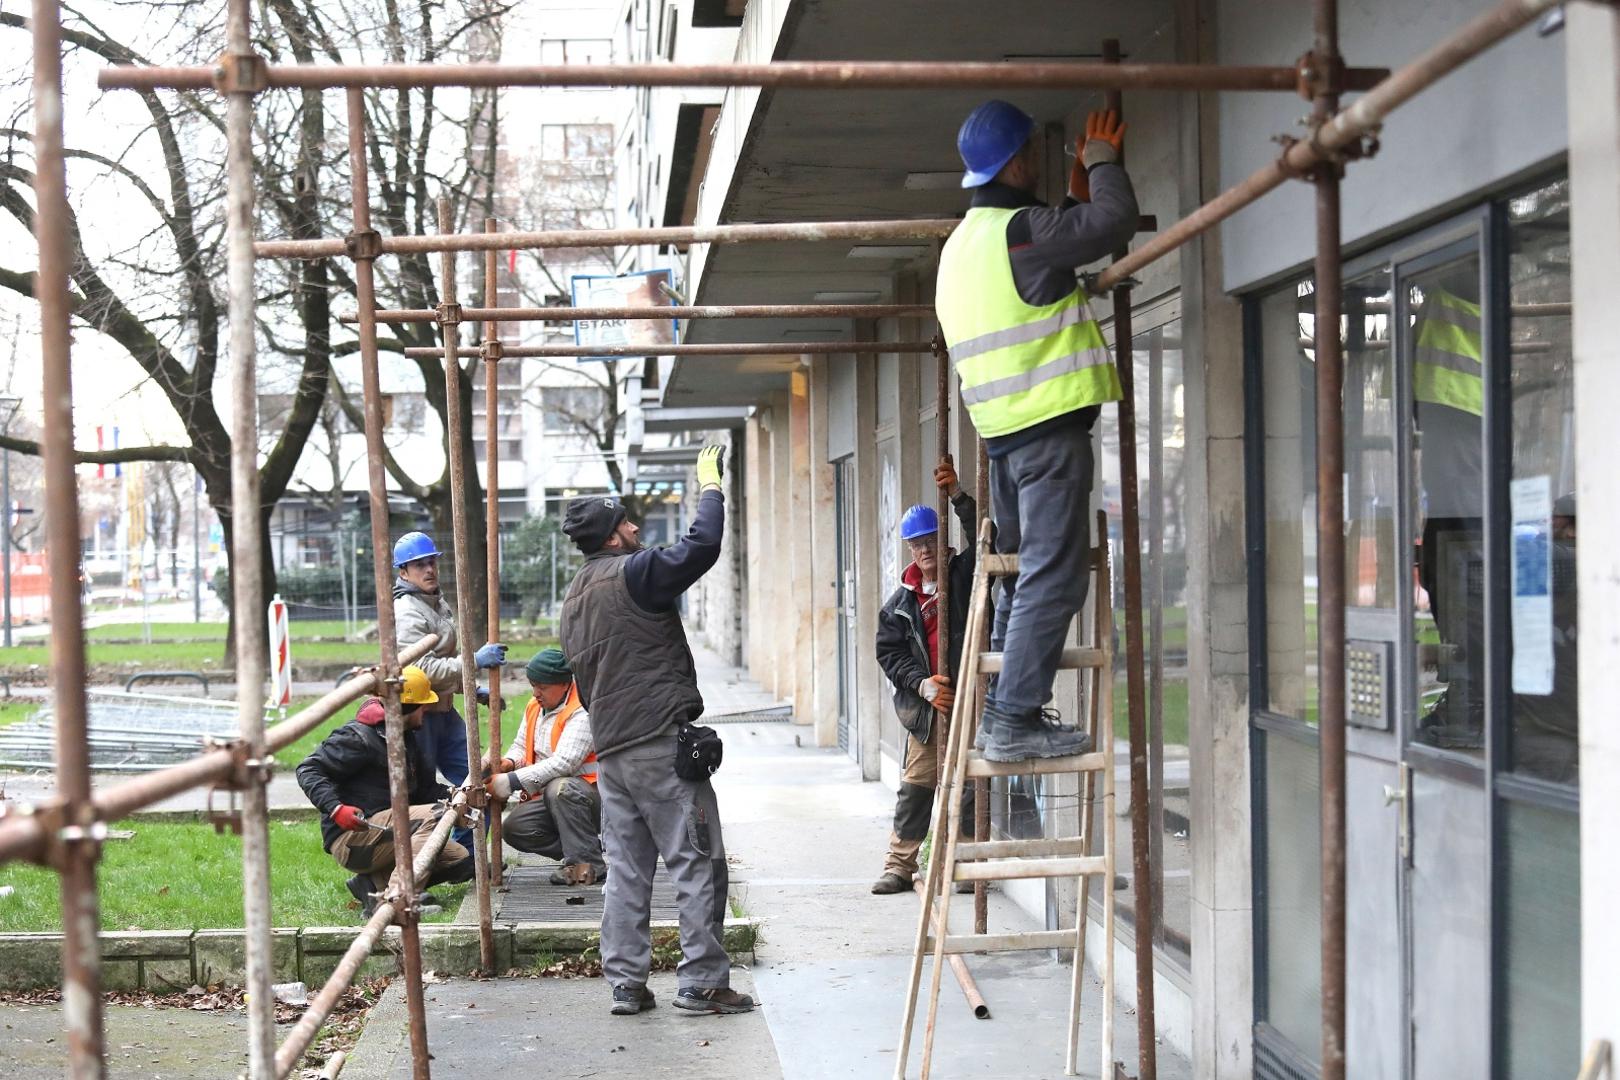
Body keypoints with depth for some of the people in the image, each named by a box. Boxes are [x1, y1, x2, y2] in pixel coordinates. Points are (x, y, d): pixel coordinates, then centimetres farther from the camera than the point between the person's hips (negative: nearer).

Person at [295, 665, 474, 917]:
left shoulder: (408, 738, 15)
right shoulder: (359, 737, -13)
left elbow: (425, 789, 16)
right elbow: (309, 770, -17)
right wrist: (336, 808, -31)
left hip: (388, 835, 9)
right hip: (350, 840, -9)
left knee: (461, 861, 0)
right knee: (435, 815, -26)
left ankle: (375, 883, -4)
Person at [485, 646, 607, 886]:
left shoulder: (582, 713, -19)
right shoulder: (534, 707, 10)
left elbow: (563, 763, -28)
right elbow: (521, 745, 21)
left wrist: (510, 782, -29)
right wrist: (509, 763, -6)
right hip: (549, 798, 8)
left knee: (559, 788, -38)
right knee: (513, 828, -13)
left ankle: (588, 864, -27)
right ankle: (591, 846, -6)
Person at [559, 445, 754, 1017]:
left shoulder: (574, 597, 18)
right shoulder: (631, 574, -10)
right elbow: (702, 546, -18)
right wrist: (710, 487, -4)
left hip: (610, 750, 9)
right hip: (662, 744, -9)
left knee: (627, 870, 10)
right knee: (697, 862, -2)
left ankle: (626, 985, 11)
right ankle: (702, 981, -1)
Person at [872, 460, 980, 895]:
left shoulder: (965, 575, 2)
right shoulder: (901, 602, 10)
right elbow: (889, 652, 6)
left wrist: (957, 494, -26)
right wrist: (922, 683, -10)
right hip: (925, 704, 3)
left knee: (968, 786, -2)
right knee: (916, 785, 7)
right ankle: (900, 865, 14)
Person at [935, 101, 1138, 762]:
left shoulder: (962, 244, 17)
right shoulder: (1021, 230, -13)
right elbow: (1114, 221, -17)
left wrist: (1076, 197, 26)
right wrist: (1100, 161, 0)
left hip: (1003, 433, 10)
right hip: (1051, 426, -9)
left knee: (1022, 572, 19)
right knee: (1053, 580, -8)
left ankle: (1003, 705, 22)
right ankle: (1016, 721, -10)